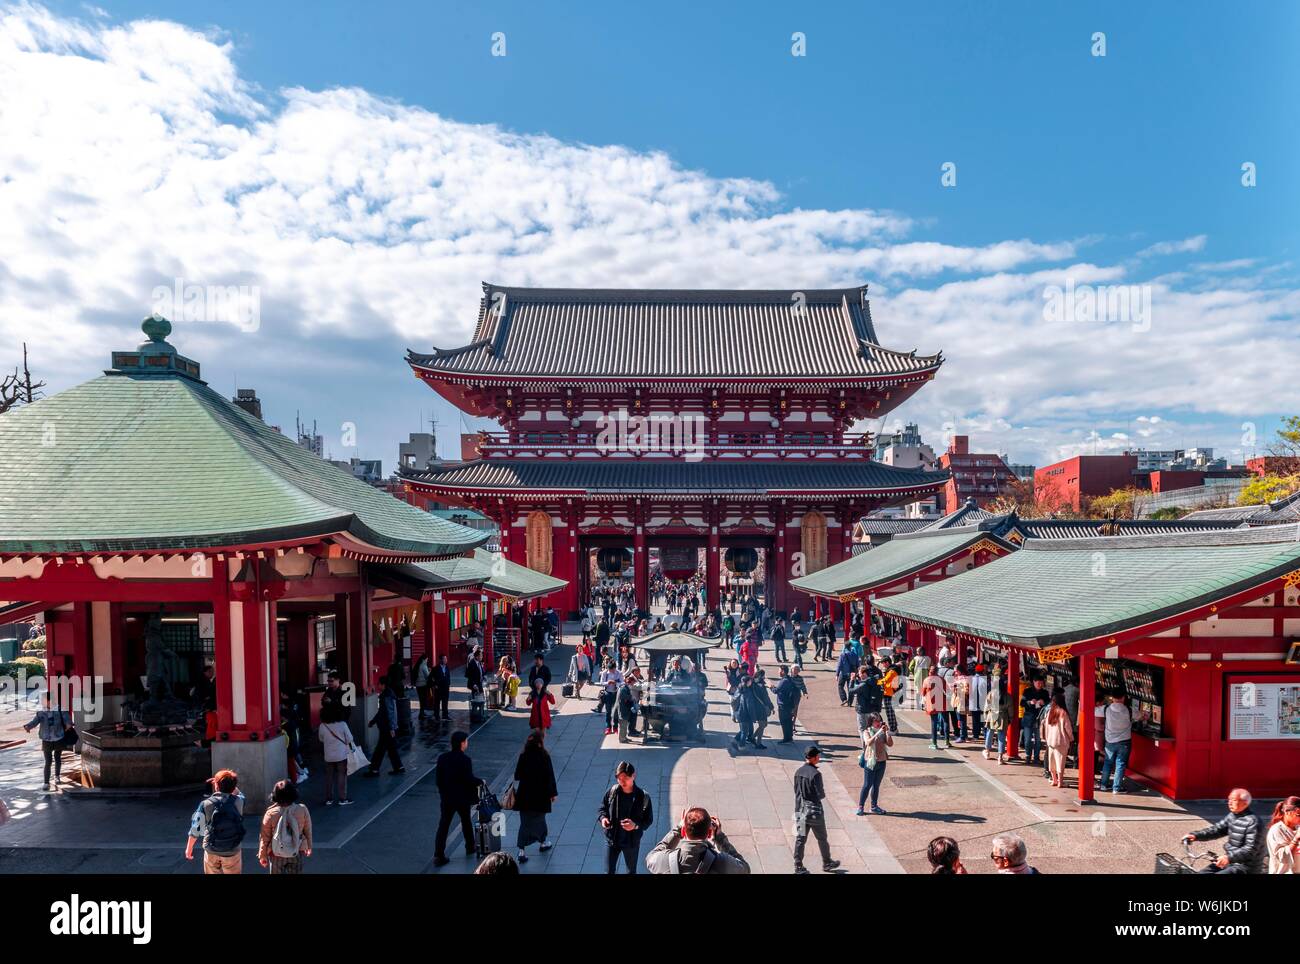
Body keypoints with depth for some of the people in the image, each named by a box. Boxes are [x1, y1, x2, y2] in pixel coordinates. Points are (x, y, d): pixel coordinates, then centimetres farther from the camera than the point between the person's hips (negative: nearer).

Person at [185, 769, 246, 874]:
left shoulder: (205, 804, -11)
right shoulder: (238, 801, -9)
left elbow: (195, 827, -5)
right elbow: (239, 793, 18)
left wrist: (189, 847, 8)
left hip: (211, 851, 1)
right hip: (232, 851, 0)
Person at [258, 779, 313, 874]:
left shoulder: (271, 813, -18)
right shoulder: (302, 809, -15)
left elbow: (265, 837, -8)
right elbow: (308, 831, -3)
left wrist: (263, 855, 7)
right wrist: (309, 847, 14)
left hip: (276, 854, -1)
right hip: (297, 853, 1)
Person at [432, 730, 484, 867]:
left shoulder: (442, 758, -3)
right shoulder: (465, 759, -19)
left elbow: (437, 779, 1)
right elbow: (469, 779, -18)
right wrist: (480, 782, 0)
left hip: (446, 798, 3)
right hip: (462, 798, -3)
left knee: (443, 826, 4)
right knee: (466, 822, 19)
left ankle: (438, 855, -3)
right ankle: (470, 848, 35)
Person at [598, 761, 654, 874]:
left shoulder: (643, 797, -16)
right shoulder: (612, 791, -10)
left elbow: (648, 820, -8)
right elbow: (603, 808, 6)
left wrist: (636, 825, -26)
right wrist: (603, 818, -16)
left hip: (632, 841, -1)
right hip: (612, 839, 1)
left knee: (631, 872, 19)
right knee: (609, 871, 7)